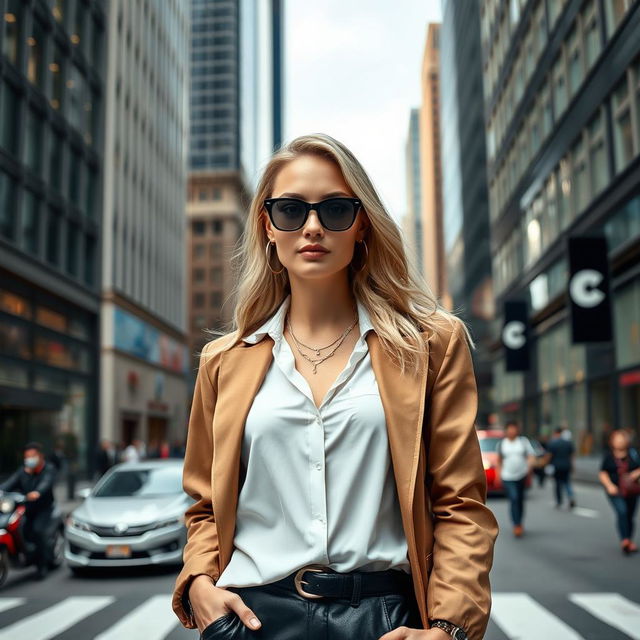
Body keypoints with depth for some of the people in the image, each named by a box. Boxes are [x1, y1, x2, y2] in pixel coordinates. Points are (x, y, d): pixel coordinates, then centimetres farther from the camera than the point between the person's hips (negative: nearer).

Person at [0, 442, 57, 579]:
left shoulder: (49, 469, -5)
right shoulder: (23, 471, 8)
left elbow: (46, 483, -26)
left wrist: (37, 492, -48)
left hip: (44, 509, -5)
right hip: (26, 508, 5)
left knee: (38, 530, -27)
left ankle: (42, 565, -10)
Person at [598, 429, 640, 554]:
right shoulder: (608, 456, 0)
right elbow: (603, 473, 0)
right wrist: (609, 485, -15)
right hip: (615, 491, -2)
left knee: (630, 516, 8)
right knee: (622, 512, -22)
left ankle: (629, 542, 25)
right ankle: (624, 540, -25)